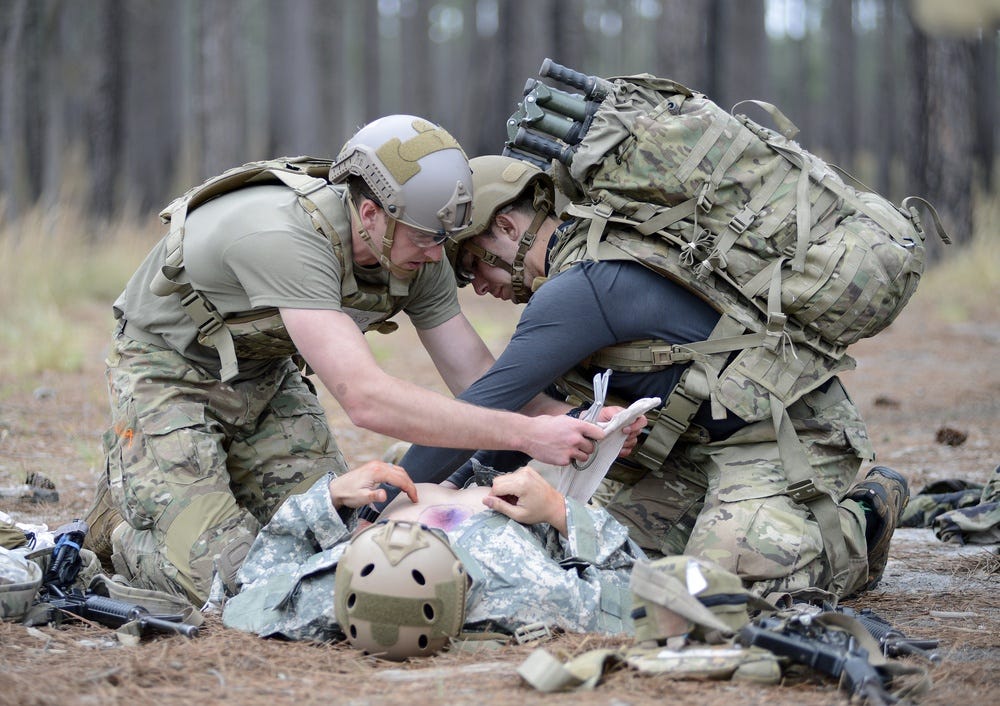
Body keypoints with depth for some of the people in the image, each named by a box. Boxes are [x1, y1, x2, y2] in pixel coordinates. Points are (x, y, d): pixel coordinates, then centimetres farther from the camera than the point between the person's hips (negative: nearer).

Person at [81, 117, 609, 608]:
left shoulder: (417, 254, -15)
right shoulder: (288, 237, -40)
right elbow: (366, 399, -47)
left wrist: (580, 424, -27)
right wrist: (526, 434, -47)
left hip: (264, 377, 7)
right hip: (169, 374, -7)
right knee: (224, 573, -20)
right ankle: (119, 520, 11)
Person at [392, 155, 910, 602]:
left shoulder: (580, 288, -20)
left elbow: (483, 409, -20)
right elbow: (531, 403, 24)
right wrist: (456, 482, 17)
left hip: (785, 434, -10)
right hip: (715, 440, 10)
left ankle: (860, 524, 0)